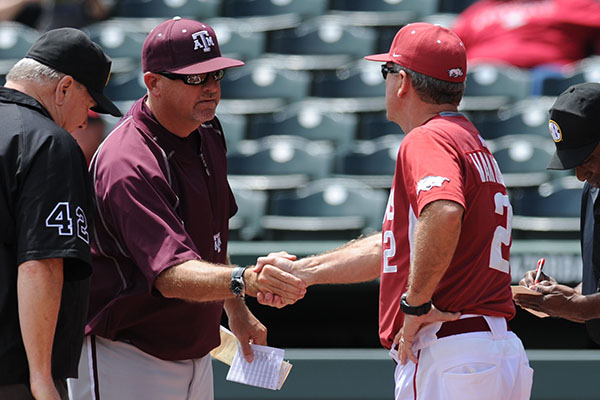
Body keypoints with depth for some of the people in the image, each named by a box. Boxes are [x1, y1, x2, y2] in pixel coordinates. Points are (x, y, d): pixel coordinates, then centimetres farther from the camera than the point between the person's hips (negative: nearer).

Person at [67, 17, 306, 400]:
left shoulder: (208, 134, 6)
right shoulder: (127, 166, -25)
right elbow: (171, 275, -35)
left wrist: (236, 310, 20)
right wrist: (245, 280, -49)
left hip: (195, 355, 9)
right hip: (127, 364, -9)